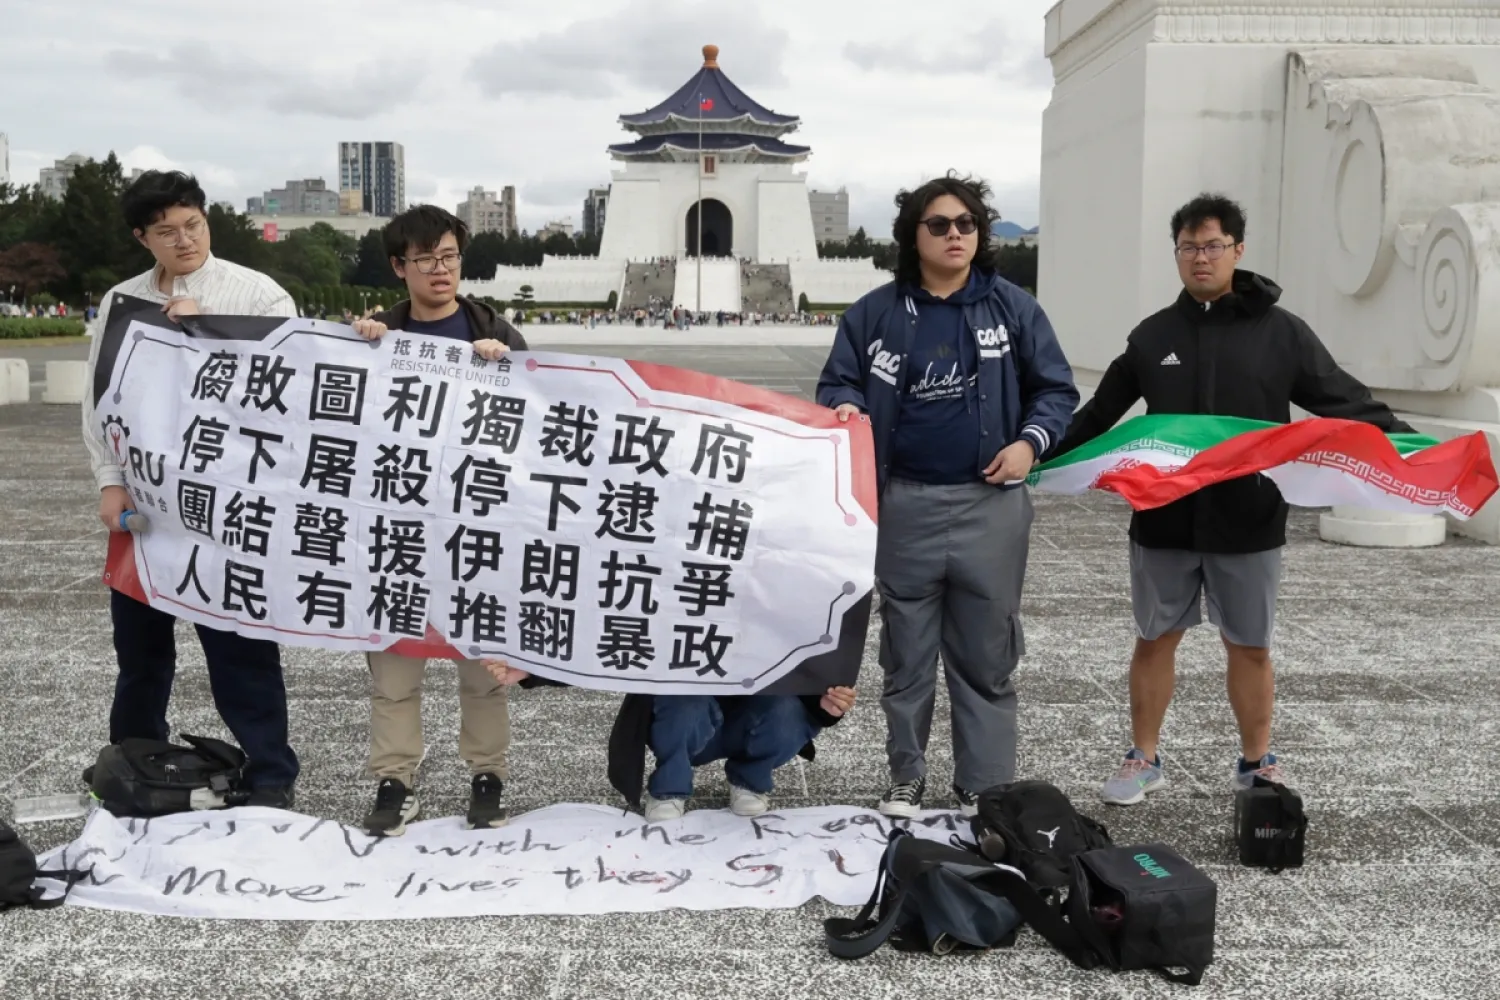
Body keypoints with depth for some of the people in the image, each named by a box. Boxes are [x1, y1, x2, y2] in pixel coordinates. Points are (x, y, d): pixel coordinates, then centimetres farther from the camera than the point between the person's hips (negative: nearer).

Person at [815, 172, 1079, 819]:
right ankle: (906, 778, 25)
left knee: (986, 655, 7)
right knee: (906, 652, 11)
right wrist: (846, 407, -15)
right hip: (905, 506, 1)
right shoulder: (877, 312, 3)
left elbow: (1055, 390, 7)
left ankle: (985, 789, 18)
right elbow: (838, 383, 8)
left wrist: (1030, 441, -10)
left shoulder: (1013, 308, 3)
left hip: (990, 506, 0)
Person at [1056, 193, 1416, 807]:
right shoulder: (1153, 336, 5)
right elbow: (1099, 415, 13)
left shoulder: (1282, 333, -1)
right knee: (1156, 639, 11)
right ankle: (1144, 760, 25)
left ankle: (1256, 764, 28)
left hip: (1249, 523, -1)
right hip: (1163, 520, 2)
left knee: (1250, 646, 10)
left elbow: (1346, 404, -2)